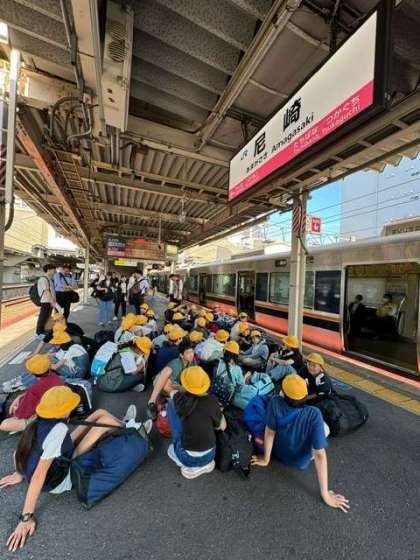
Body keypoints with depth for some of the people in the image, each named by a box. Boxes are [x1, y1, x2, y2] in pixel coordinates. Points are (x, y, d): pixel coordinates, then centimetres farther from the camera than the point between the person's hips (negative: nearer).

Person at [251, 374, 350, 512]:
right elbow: (320, 455, -31)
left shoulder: (275, 402, -32)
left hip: (278, 453, 2)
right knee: (325, 428, 18)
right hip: (301, 463, -2)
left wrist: (265, 459, -3)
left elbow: (270, 432, -19)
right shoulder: (314, 414, -35)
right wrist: (325, 494, -18)